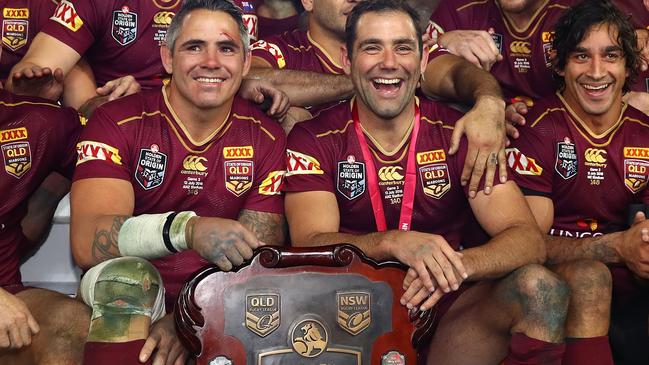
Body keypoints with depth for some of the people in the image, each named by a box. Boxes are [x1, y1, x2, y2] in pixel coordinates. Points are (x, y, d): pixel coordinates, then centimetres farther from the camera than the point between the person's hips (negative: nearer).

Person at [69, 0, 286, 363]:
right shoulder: (118, 122, -7)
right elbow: (87, 242, -21)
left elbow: (256, 255, -5)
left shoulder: (266, 138, 0)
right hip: (129, 294, -1)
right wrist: (186, 229, -39)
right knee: (127, 274, -33)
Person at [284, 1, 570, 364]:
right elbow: (309, 243, -15)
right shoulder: (314, 139, -3)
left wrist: (457, 263, -32)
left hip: (442, 304, 1)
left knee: (540, 288, -24)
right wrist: (391, 243, -35)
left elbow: (528, 238, -10)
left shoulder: (459, 133, -2)